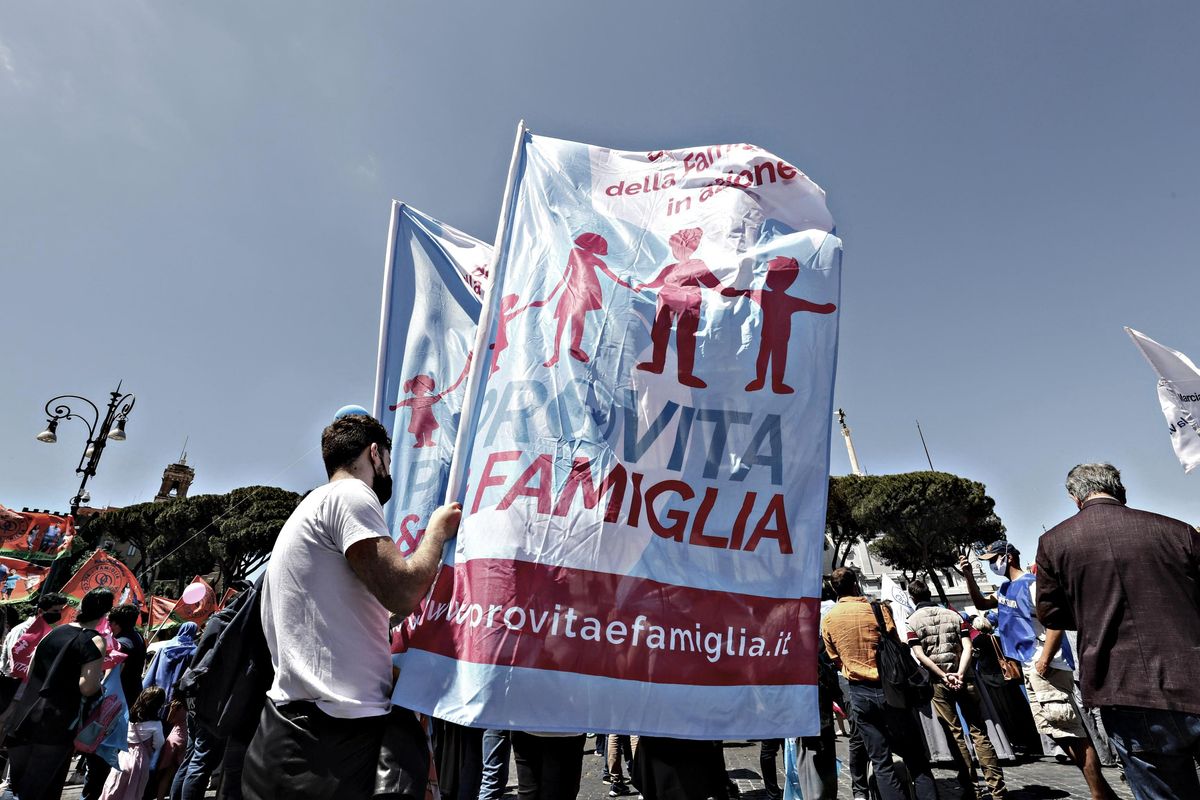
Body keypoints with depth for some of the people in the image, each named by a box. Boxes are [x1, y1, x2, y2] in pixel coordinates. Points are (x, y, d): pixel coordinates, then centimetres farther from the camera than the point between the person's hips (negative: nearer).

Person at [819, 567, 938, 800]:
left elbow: (835, 659, 9)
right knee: (915, 756, 10)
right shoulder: (877, 607, -8)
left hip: (858, 693, 2)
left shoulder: (828, 619, 0)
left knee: (881, 761, 10)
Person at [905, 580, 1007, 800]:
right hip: (964, 679, 2)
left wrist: (944, 676, -9)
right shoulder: (954, 615, 8)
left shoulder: (912, 620, 0)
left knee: (956, 734, 7)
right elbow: (967, 646, -4)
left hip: (938, 682, -2)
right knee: (979, 732, 8)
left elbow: (919, 654, -9)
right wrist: (959, 673, -11)